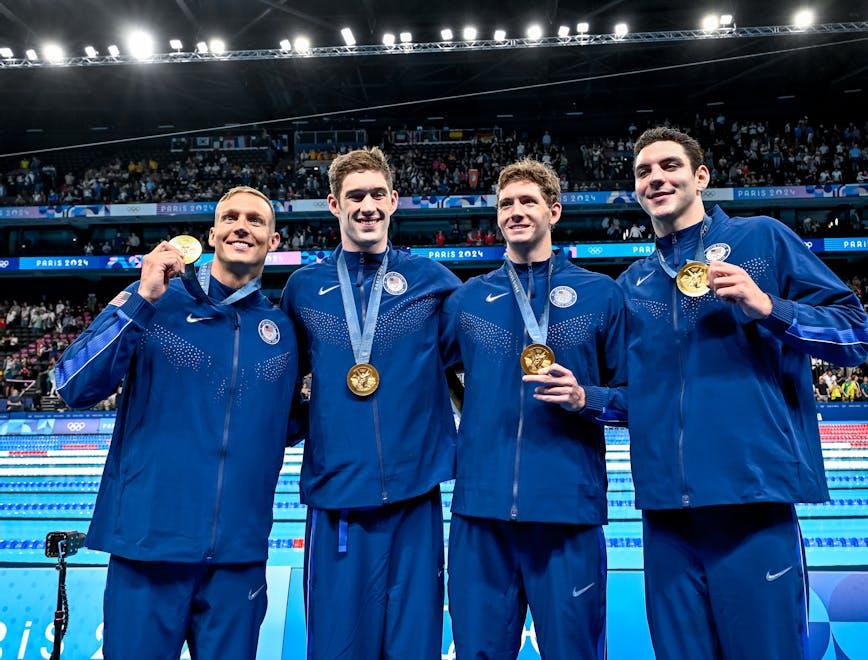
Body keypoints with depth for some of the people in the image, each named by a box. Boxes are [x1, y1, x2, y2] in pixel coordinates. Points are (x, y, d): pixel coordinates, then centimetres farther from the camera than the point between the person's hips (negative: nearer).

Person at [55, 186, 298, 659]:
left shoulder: (282, 329, 6)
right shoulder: (153, 302, -1)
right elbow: (75, 388, -11)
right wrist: (142, 299, -16)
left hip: (238, 553, 2)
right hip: (148, 540, -2)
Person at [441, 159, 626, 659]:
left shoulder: (602, 294, 4)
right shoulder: (467, 299, 10)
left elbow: (633, 394, 4)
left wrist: (585, 398, -13)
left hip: (569, 507, -2)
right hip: (481, 506, 2)